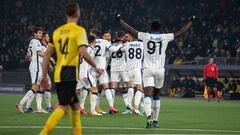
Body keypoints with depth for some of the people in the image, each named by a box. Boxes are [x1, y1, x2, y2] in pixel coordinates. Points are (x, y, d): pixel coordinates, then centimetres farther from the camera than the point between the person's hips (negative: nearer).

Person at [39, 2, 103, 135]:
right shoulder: (79, 30, -6)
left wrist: (44, 75, 15)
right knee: (63, 108, -10)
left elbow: (47, 53, 11)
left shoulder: (57, 31, 12)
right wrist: (96, 67, -3)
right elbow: (83, 53, -16)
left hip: (58, 74, 7)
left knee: (75, 106, 17)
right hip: (70, 74, -7)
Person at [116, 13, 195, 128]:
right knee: (156, 95, 17)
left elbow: (129, 29, 7)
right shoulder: (165, 37, 5)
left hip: (148, 70, -2)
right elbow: (180, 32, 15)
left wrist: (119, 19, 18)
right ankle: (155, 120, 19)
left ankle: (149, 117, -34)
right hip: (160, 70, 2)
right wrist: (191, 22, 28)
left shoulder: (145, 36, 3)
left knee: (148, 95, -11)